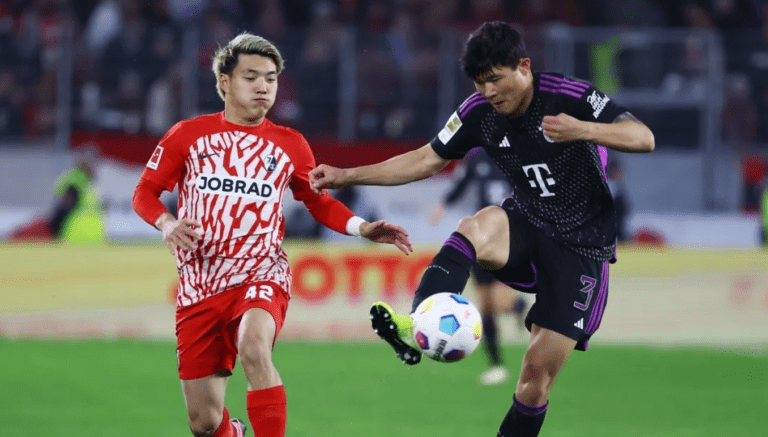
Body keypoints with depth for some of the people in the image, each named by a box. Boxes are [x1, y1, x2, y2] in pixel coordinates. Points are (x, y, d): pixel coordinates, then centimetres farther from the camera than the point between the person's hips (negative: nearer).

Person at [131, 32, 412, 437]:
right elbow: (145, 192, 8)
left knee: (253, 348, -38)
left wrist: (364, 229, 2)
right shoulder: (188, 135, 3)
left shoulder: (290, 145, 6)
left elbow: (319, 202, 19)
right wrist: (166, 223, -13)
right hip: (198, 285, 1)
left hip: (261, 274, -1)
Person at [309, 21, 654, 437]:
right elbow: (425, 160, 7)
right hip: (527, 226, 3)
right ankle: (416, 329, -52)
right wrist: (346, 176, 1)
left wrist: (581, 130, -45)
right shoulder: (480, 111, -4)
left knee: (540, 369, -9)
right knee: (476, 227, -33)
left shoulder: (570, 97, -19)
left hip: (581, 246, -3)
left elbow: (643, 138, -28)